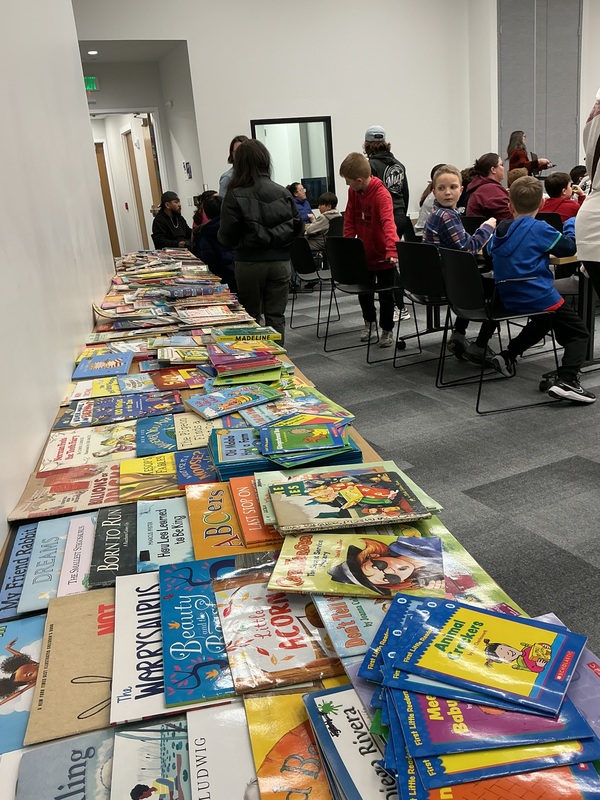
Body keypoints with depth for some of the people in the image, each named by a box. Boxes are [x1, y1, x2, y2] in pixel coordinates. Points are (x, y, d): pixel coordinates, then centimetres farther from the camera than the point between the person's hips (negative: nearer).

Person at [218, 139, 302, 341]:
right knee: (276, 316, 9)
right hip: (280, 262, 2)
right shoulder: (282, 192, 0)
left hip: (249, 263, -2)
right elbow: (297, 227, 5)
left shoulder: (235, 196, -9)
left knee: (250, 317, 12)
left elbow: (227, 237, -9)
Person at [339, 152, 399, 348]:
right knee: (363, 290, 17)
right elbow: (349, 219, 5)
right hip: (363, 253, 6)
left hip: (383, 255, -6)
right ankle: (369, 321, 41)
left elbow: (388, 223, -36)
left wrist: (392, 250, -49)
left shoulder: (381, 194, -23)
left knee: (385, 294, 5)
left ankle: (387, 330, 22)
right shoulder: (353, 191, -3)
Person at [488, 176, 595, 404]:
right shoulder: (538, 229, -10)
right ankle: (565, 381, -16)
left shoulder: (500, 230, 7)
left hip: (509, 300, 8)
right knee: (579, 334, 3)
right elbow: (569, 246, -2)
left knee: (542, 321, 37)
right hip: (539, 298, -7)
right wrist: (572, 223, 16)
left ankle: (508, 355, 30)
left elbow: (490, 251, 25)